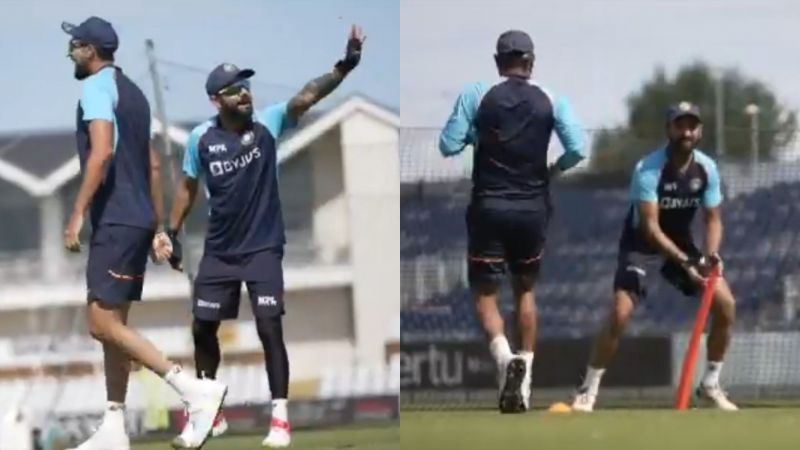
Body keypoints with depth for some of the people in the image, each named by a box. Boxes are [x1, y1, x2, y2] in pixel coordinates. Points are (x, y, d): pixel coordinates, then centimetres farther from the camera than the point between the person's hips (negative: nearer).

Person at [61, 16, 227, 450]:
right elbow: (153, 165, 21)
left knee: (104, 325, -11)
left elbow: (101, 153, -22)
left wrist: (77, 215, -22)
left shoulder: (96, 87, -9)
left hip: (115, 222, -10)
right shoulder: (132, 91, 19)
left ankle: (194, 389, -20)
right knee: (113, 324, 11)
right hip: (139, 221, 10)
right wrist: (159, 227, 23)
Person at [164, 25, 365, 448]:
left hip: (263, 248, -3)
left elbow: (307, 96, -28)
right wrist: (172, 232, 8)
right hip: (219, 250, 3)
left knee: (269, 328, -10)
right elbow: (188, 186, 8)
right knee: (203, 327, 10)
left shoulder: (267, 122, -12)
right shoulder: (200, 138, -7)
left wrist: (344, 66, -43)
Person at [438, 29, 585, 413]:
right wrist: (553, 169, 11)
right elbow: (577, 150, -10)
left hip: (489, 206, -2)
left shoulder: (476, 95, -5)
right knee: (525, 290, 19)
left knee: (485, 293, 4)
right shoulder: (551, 101, -1)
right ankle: (524, 373, 11)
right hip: (532, 207, 2)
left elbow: (448, 146, -8)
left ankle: (504, 356, -24)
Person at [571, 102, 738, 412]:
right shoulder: (648, 170, -26)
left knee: (725, 304, -7)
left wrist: (710, 254, -22)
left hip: (681, 244, 5)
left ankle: (710, 384, 9)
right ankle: (588, 391, -10)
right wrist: (684, 262, -38)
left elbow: (713, 219, -2)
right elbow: (650, 227, -30)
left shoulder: (707, 169, -9)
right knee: (619, 314, -22)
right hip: (642, 246, -5)